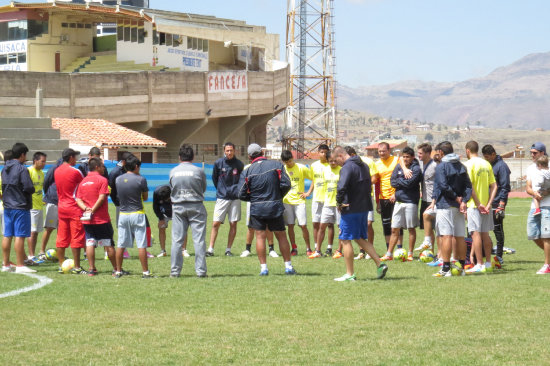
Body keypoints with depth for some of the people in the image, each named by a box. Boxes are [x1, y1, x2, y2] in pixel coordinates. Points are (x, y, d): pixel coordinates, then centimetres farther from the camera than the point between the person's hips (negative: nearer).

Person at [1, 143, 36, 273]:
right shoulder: (22, 169, -14)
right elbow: (29, 188, -18)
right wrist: (32, 190, 2)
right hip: (20, 207, -8)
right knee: (19, 236, -6)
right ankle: (20, 266, -5)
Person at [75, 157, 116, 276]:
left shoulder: (83, 181, 10)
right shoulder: (102, 180, -8)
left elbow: (78, 199, 4)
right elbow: (102, 197, -17)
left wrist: (85, 208, -9)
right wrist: (93, 210, -11)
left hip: (87, 221, 4)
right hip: (102, 219, -4)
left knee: (90, 244, 4)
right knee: (109, 244, 4)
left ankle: (92, 269, 1)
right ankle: (116, 269, 11)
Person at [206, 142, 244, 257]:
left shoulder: (239, 164, -1)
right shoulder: (218, 163, -2)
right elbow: (214, 178, 12)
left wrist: (238, 191, 6)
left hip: (235, 198, 1)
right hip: (221, 197, -1)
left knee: (233, 224, 2)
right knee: (216, 223, -5)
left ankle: (228, 249, 11)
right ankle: (210, 249, -1)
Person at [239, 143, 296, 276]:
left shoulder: (247, 172, -2)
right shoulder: (276, 165, -2)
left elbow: (241, 194, -3)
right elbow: (286, 184, -7)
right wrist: (279, 196, 11)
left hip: (257, 208, -1)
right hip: (275, 207, 1)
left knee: (260, 236, 6)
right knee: (281, 236, 10)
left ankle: (263, 267, 1)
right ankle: (288, 266, 13)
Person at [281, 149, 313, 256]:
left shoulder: (301, 168, -2)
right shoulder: (282, 170, 6)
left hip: (299, 200, -3)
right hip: (287, 201, 3)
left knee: (303, 225, -7)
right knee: (290, 225, 1)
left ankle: (308, 249, 2)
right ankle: (294, 249, 9)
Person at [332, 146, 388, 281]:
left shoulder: (347, 167, -16)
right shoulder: (363, 165, 13)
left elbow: (342, 187, -28)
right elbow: (368, 185, 20)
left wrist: (339, 202, -13)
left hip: (350, 209, -9)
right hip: (364, 207, 9)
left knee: (345, 240, 1)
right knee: (360, 239, 18)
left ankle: (350, 274, 3)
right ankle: (380, 264, 8)